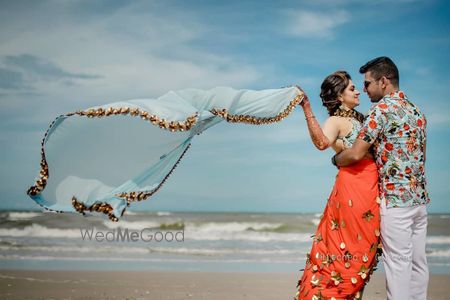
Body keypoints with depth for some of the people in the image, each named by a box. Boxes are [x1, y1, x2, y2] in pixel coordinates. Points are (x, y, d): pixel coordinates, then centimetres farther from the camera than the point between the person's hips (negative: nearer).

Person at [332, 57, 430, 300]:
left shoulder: (382, 109, -10)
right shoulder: (416, 111, 15)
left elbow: (355, 154, -15)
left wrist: (336, 159, 6)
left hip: (395, 198, -8)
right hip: (420, 197, 8)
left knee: (398, 263, -5)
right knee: (417, 261, 10)